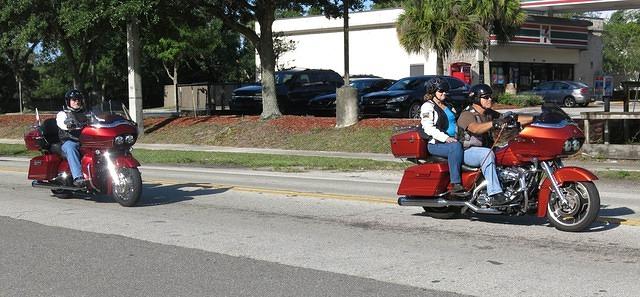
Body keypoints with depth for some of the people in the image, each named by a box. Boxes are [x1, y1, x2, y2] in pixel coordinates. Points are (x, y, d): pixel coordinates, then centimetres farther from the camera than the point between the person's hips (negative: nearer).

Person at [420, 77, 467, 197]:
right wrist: (446, 138, -23)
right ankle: (455, 185, -42)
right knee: (455, 147, -37)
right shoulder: (428, 106, -1)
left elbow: (456, 122, 34)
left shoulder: (448, 106, 25)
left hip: (453, 140, 7)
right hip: (435, 144, -7)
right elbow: (429, 128, -13)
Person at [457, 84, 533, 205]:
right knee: (487, 153, -37)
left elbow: (514, 119, 7)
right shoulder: (467, 115, -13)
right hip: (467, 152, -8)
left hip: (485, 148, 8)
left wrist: (534, 118, -4)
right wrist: (494, 123, -51)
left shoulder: (489, 114, 12)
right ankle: (494, 195, -42)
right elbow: (475, 128, -35)